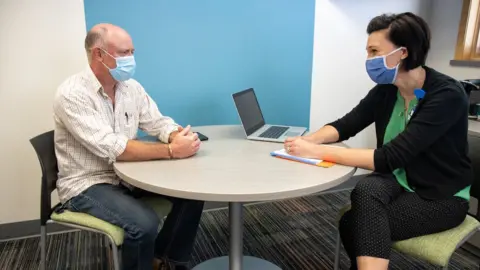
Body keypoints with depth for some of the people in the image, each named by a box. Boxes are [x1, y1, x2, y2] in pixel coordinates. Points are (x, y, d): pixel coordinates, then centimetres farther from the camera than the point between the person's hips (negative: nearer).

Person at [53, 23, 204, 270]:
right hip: (87, 184, -6)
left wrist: (179, 136, -21)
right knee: (144, 224, -31)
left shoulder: (131, 87, 2)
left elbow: (158, 122, 3)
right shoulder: (71, 94, -21)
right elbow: (113, 148, -29)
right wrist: (171, 150, -32)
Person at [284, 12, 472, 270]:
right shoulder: (385, 90, -5)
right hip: (400, 181, 5)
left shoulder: (447, 95, -24)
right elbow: (344, 125, 0)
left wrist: (318, 152, -34)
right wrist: (309, 140, -22)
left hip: (443, 197, -5)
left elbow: (390, 157, -32)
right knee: (365, 189, -27)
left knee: (353, 224, -24)